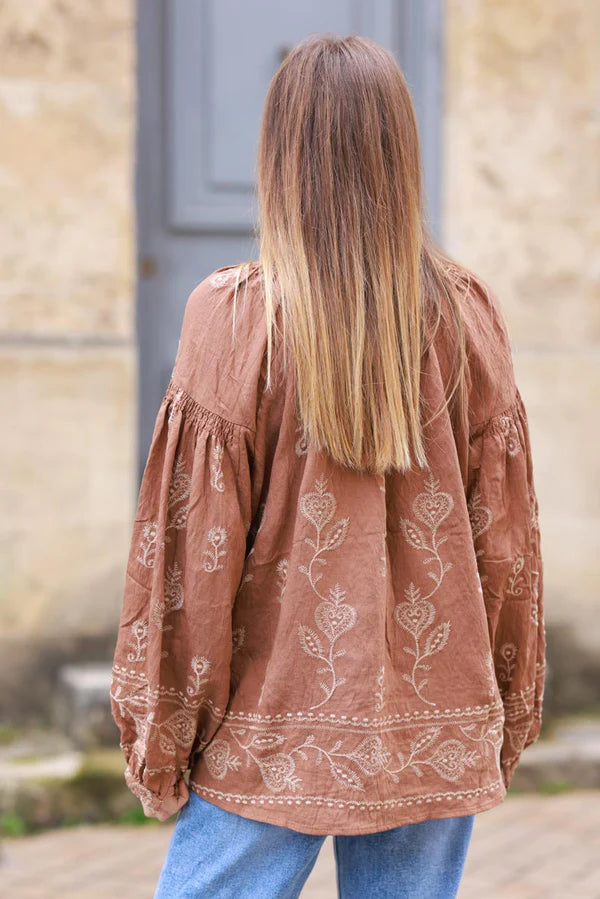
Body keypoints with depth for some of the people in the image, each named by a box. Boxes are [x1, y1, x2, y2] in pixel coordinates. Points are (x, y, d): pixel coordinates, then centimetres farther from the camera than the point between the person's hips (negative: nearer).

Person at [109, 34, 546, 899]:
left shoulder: (236, 314, -10)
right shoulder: (468, 314, -1)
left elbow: (194, 549, -8)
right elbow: (507, 538, 4)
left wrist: (159, 739, 1)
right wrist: (510, 716, 16)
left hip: (275, 733, -3)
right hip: (438, 737, 3)